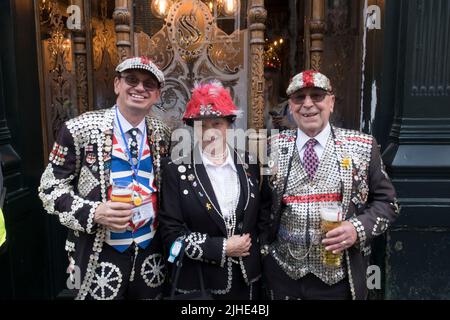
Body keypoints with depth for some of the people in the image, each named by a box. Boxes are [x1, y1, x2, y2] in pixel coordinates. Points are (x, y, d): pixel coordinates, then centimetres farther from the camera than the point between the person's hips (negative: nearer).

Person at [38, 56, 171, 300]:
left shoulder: (162, 135, 1)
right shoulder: (79, 130, -12)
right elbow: (50, 187, -7)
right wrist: (93, 213, -22)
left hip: (151, 254, 4)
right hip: (99, 257, -3)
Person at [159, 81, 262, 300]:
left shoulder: (250, 164, -1)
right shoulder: (176, 171, -11)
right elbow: (171, 233, -12)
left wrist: (256, 251, 0)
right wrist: (222, 248, -14)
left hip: (247, 278, 3)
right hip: (197, 282, -3)